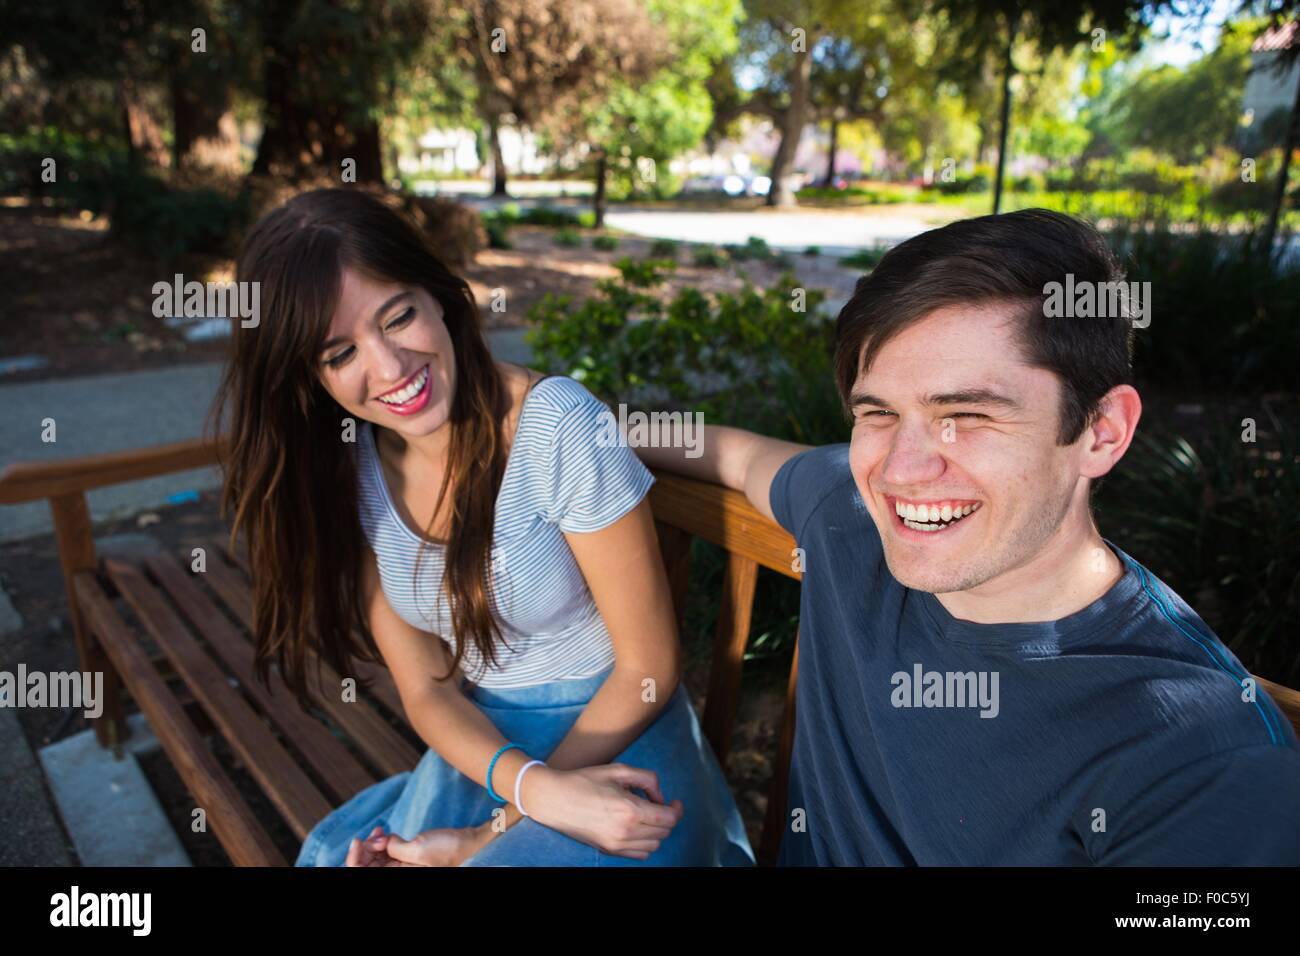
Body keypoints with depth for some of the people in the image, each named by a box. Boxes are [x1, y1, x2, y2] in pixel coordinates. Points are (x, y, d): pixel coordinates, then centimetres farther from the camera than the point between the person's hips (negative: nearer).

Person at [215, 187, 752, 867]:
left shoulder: (559, 426, -21)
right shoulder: (345, 470, -6)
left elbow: (648, 669, -14)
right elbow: (426, 689, -4)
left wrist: (493, 834, -13)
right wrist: (538, 788, -23)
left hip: (619, 748, -4)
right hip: (481, 747, 4)